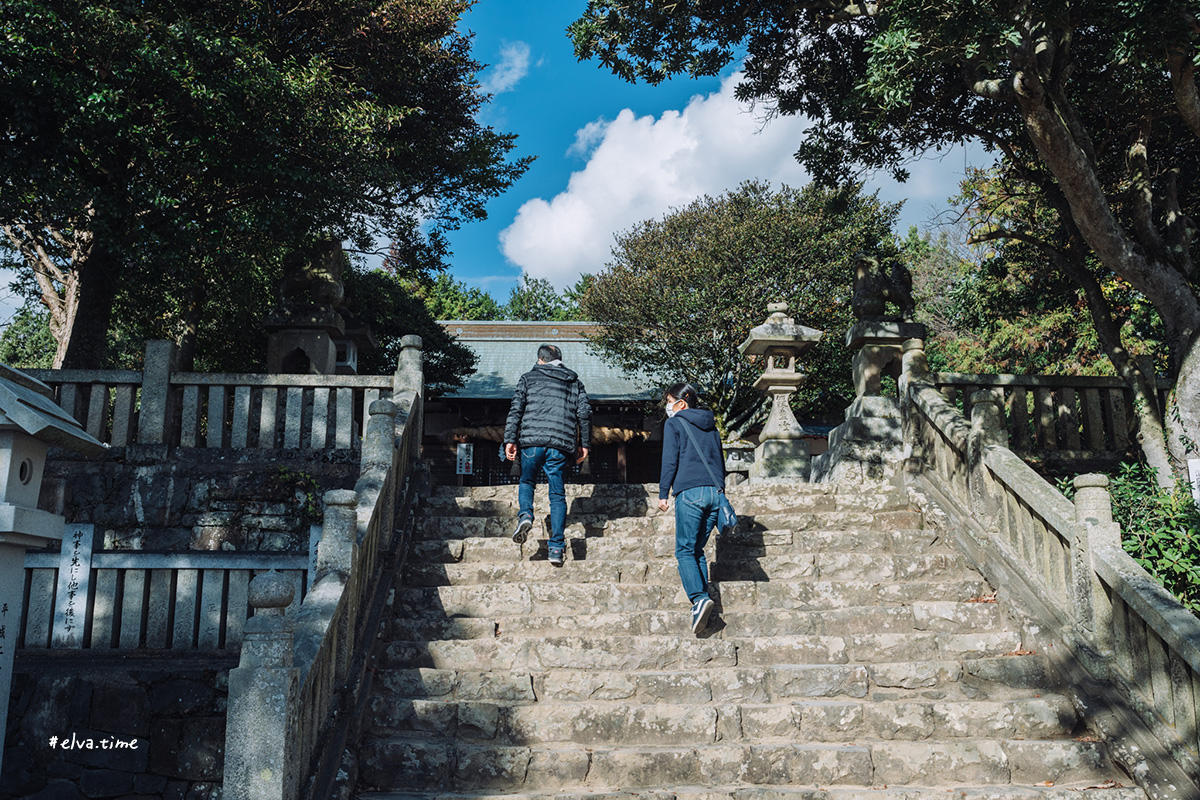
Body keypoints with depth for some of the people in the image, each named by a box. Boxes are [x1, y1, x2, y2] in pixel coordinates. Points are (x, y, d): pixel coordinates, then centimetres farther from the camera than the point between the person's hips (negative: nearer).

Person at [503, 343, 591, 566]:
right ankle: (557, 548, 1)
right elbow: (584, 413, 9)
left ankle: (525, 514, -8)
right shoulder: (574, 381, 17)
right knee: (557, 494, 6)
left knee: (527, 481, 21)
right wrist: (584, 444, 14)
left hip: (532, 439, -1)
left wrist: (510, 440, 2)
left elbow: (515, 410, 3)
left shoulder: (529, 377, 12)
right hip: (561, 443, 1)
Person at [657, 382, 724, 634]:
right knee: (698, 549, 12)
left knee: (685, 550, -3)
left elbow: (670, 461, -3)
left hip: (690, 492, -6)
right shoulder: (711, 426, 22)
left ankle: (699, 598, -23)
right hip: (715, 491, 6)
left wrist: (663, 493, 1)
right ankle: (702, 603, 2)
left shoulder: (674, 423, 5)